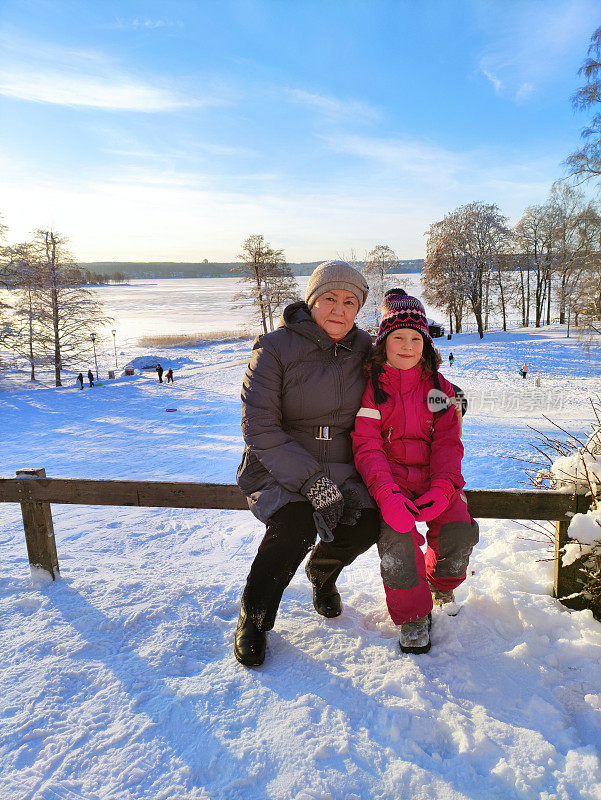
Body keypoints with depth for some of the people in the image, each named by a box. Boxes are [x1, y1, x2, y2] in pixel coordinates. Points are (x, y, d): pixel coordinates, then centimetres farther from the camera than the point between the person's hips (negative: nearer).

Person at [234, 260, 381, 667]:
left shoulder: (364, 349, 1)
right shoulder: (275, 348, -13)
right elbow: (259, 429, -18)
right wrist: (312, 484, -26)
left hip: (341, 469, 4)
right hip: (278, 469, -4)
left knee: (367, 525, -20)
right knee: (296, 524, -30)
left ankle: (322, 572, 17)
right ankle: (254, 618, 0)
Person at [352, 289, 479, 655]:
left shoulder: (440, 387, 6)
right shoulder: (370, 387, -3)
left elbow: (448, 443, 0)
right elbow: (366, 446, -10)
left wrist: (442, 489, -20)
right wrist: (386, 494, -28)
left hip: (433, 477, 3)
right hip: (389, 478, -2)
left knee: (460, 532, -21)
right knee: (397, 533, -31)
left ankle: (441, 582, 17)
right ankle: (411, 613, -4)